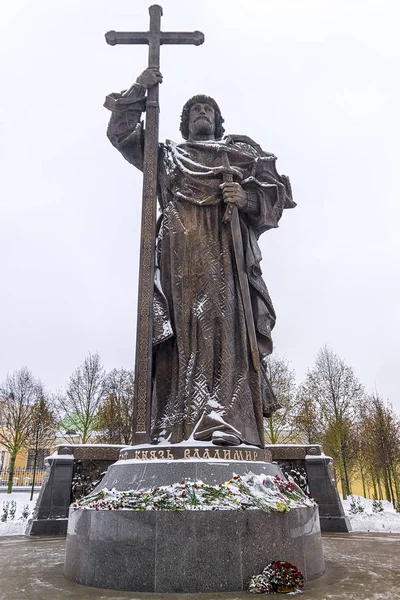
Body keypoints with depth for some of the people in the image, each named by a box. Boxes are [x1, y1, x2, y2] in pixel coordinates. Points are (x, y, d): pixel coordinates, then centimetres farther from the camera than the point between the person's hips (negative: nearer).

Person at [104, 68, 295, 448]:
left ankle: (226, 421, -28)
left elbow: (276, 191, 17)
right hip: (180, 248, 1)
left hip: (226, 244, 0)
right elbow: (121, 133, 37)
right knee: (185, 322, -16)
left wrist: (247, 197, -3)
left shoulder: (242, 151, 31)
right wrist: (138, 90, 31)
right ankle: (179, 425, -22)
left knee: (225, 319, -20)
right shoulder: (167, 155, 35)